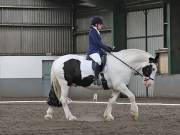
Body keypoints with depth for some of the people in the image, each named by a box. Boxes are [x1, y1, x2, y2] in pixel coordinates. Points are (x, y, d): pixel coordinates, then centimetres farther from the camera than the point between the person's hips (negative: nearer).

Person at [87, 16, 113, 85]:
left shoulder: (97, 32, 20)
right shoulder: (92, 31, -9)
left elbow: (99, 43, 20)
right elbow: (97, 43, -16)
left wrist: (107, 47, 8)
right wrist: (106, 48, -13)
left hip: (98, 50, 11)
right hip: (93, 51, -11)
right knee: (98, 61, -34)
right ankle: (96, 78, -37)